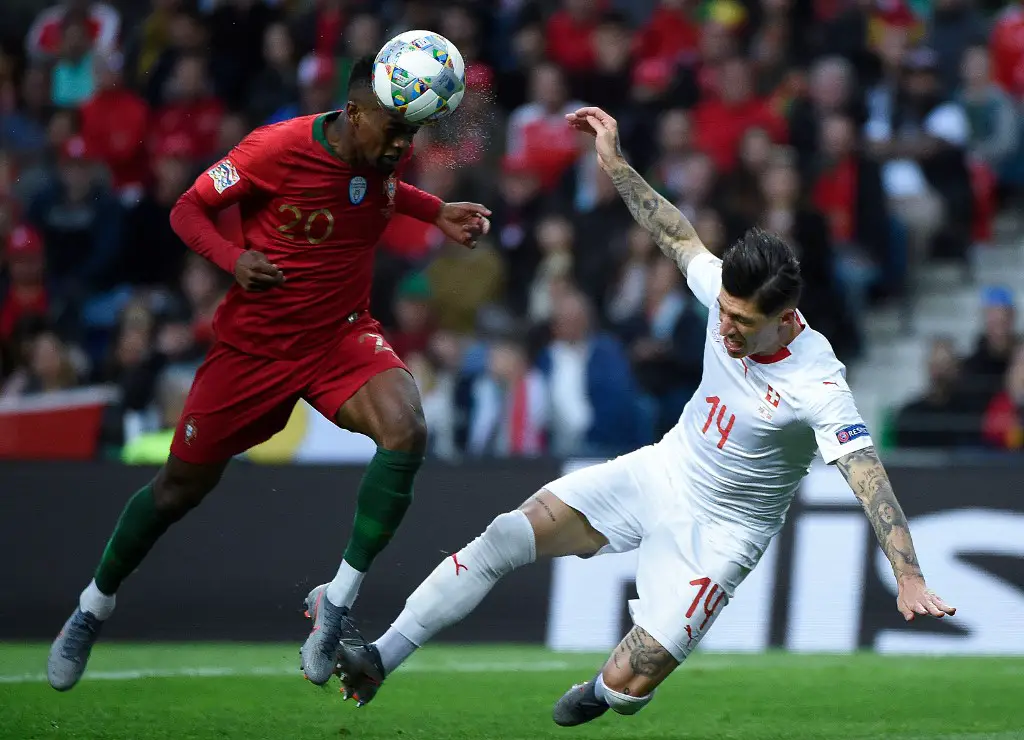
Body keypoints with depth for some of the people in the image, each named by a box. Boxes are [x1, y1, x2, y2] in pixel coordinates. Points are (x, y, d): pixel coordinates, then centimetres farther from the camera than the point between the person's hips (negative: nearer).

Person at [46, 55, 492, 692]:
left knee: (407, 431, -28)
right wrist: (234, 258, -30)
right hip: (256, 344, -3)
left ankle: (338, 602, -18)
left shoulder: (388, 153, -7)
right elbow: (189, 210, -12)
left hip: (342, 336, 3)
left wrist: (438, 214, 4)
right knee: (182, 488, 9)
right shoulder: (278, 149, -23)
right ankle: (96, 604, 36)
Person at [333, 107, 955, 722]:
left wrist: (909, 579, -47)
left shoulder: (817, 387, -30)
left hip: (723, 528, -5)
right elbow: (681, 238, 6)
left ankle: (597, 697, 24)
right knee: (507, 536, -13)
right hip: (660, 471, 5)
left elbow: (870, 479, -37)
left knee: (629, 685, -15)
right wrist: (615, 163, 4)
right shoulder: (730, 294, -13)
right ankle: (381, 658, -7)